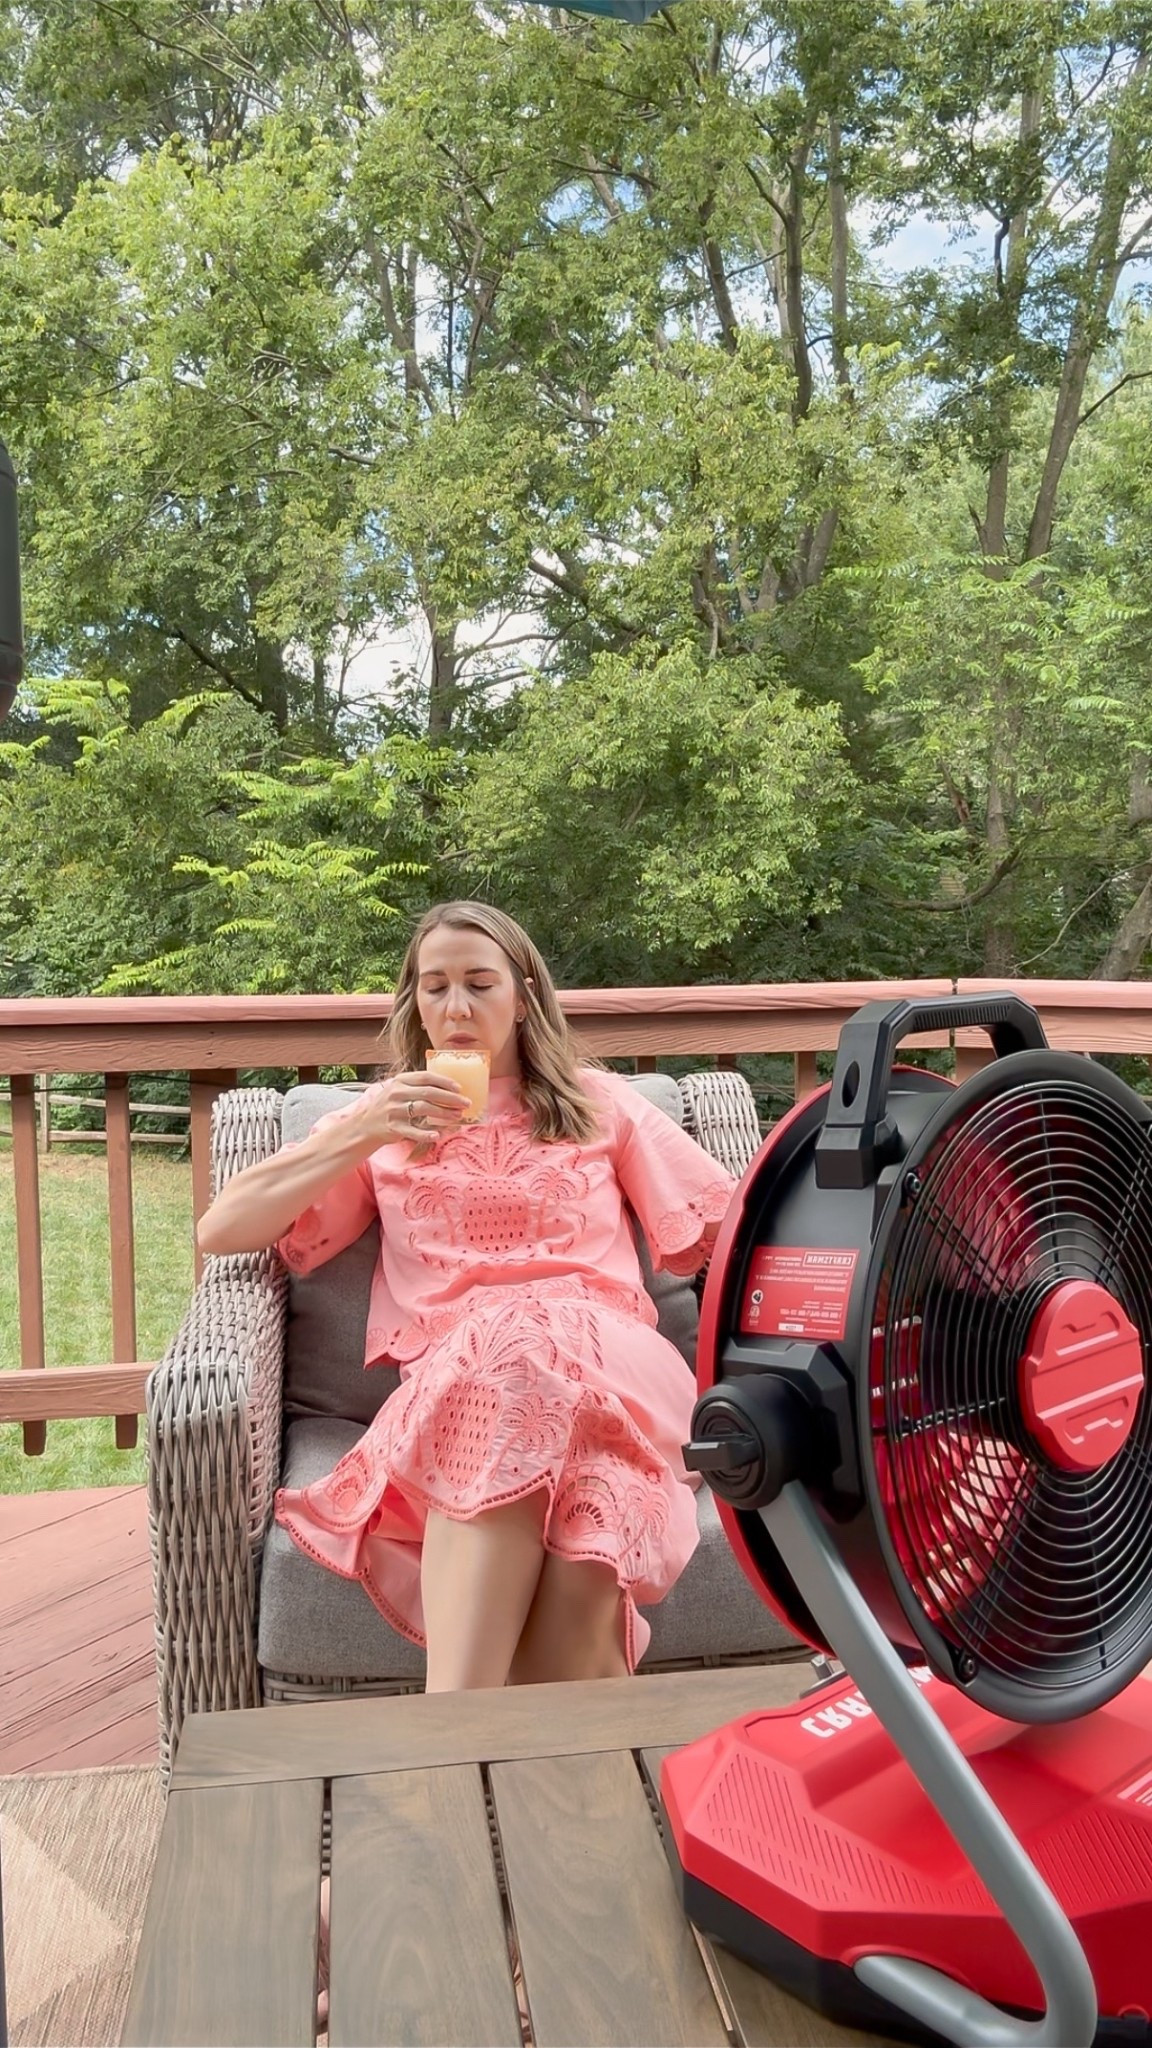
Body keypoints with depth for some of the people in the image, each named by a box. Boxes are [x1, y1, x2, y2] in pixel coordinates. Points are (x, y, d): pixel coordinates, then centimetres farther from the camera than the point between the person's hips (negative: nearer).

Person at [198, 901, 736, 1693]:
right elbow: (221, 1232, 14)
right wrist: (359, 1136, 1)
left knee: (536, 1355, -39)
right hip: (451, 1377, 0)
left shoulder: (599, 1101, 26)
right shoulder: (389, 1116, 25)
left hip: (606, 1356, 1)